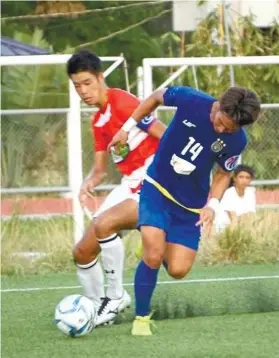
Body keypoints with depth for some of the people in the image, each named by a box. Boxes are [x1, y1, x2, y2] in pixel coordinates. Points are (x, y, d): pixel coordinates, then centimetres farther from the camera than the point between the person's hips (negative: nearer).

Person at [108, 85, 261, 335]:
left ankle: (156, 246, 30)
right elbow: (156, 98, -1)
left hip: (191, 205, 2)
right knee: (153, 256, -20)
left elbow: (223, 174, 2)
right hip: (157, 189, -2)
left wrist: (212, 205, -14)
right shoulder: (190, 100, -22)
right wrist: (127, 128, 2)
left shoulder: (237, 141, -16)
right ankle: (141, 318, -1)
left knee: (178, 270, -6)